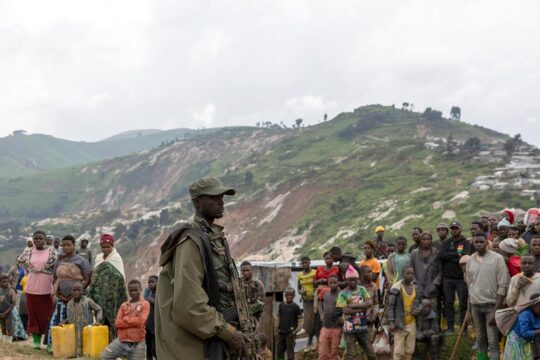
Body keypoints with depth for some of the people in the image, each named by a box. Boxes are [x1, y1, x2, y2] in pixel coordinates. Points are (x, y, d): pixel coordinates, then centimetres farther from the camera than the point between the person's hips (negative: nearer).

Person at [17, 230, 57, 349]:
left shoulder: (51, 251, 0)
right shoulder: (28, 252, 6)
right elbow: (20, 260, 25)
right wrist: (29, 269, 13)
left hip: (47, 288, -2)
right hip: (32, 288, 2)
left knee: (48, 315, 0)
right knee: (34, 314, 5)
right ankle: (36, 340, 12)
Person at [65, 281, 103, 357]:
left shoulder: (88, 301, -8)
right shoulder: (69, 303, 7)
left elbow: (99, 309, 2)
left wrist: (97, 321, -11)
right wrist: (64, 322, 2)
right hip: (74, 332, 4)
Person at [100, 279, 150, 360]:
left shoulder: (145, 304, -1)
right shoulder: (124, 305, 11)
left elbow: (140, 321, -15)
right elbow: (117, 323, 0)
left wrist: (126, 319, -4)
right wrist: (134, 321, -9)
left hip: (137, 344, -4)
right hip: (121, 341, 4)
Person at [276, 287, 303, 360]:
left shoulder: (296, 307, -4)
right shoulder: (281, 305, 6)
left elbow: (300, 320, -4)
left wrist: (296, 331, -14)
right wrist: (277, 328, 6)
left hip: (290, 333, -4)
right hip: (281, 332, 4)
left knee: (290, 351, -2)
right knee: (279, 351, 10)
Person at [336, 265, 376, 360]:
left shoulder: (362, 289, 7)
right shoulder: (343, 293, -7)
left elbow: (370, 303, -6)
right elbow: (345, 310, -16)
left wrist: (354, 305, -14)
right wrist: (362, 307, -13)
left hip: (362, 326, 4)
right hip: (350, 328, -4)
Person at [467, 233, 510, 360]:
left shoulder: (497, 258, -8)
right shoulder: (470, 260, 6)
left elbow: (502, 286, -9)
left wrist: (496, 310, -14)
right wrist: (469, 308, 12)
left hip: (491, 304, -5)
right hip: (475, 304, 5)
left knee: (493, 341, -5)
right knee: (480, 338, 13)